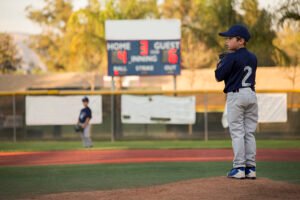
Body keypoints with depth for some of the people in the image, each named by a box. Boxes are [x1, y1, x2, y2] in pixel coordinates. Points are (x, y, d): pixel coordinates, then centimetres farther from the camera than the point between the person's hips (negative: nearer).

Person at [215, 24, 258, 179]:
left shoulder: (231, 58, -11)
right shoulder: (253, 58, 11)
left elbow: (219, 76, -10)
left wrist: (220, 62, 8)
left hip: (236, 96, -6)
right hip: (251, 95, 7)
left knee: (237, 132, -4)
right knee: (249, 133, 8)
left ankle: (239, 168, -7)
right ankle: (250, 168, 6)